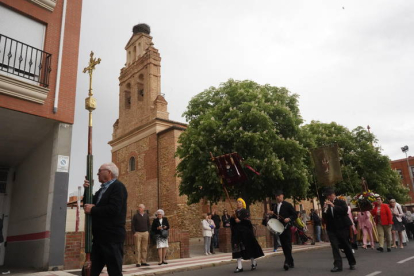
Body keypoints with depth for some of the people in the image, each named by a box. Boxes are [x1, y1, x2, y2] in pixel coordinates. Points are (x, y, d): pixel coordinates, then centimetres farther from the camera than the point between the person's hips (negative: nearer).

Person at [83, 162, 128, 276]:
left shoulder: (118, 186, -11)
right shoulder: (102, 189, 18)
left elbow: (113, 209, -24)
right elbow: (89, 205, 15)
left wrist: (92, 210, -13)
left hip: (112, 237, -9)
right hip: (100, 237, 9)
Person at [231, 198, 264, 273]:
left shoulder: (245, 211, -4)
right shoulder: (235, 212, 12)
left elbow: (248, 220, -14)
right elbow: (231, 221, 9)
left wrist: (240, 220, -20)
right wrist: (233, 218, -10)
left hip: (245, 232, -5)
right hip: (237, 232, 5)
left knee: (249, 247, 3)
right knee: (238, 248, -1)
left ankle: (254, 263, 24)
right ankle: (239, 267, 1)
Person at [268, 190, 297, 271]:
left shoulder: (287, 205, -5)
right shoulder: (275, 206, 12)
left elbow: (295, 215, -6)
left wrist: (289, 219, -22)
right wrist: (272, 214, -2)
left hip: (287, 227, -6)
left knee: (287, 245, -11)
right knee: (284, 246, 8)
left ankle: (287, 262, -13)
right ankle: (291, 262, 18)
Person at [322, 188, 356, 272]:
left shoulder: (341, 202, 2)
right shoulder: (326, 205, 10)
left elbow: (345, 210, -17)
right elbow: (324, 218, 5)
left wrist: (333, 205, -21)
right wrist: (325, 209, -13)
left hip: (342, 227, -2)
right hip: (331, 228, 2)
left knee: (346, 245, 7)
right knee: (334, 246, -7)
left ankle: (352, 263, 24)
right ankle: (338, 265, -6)